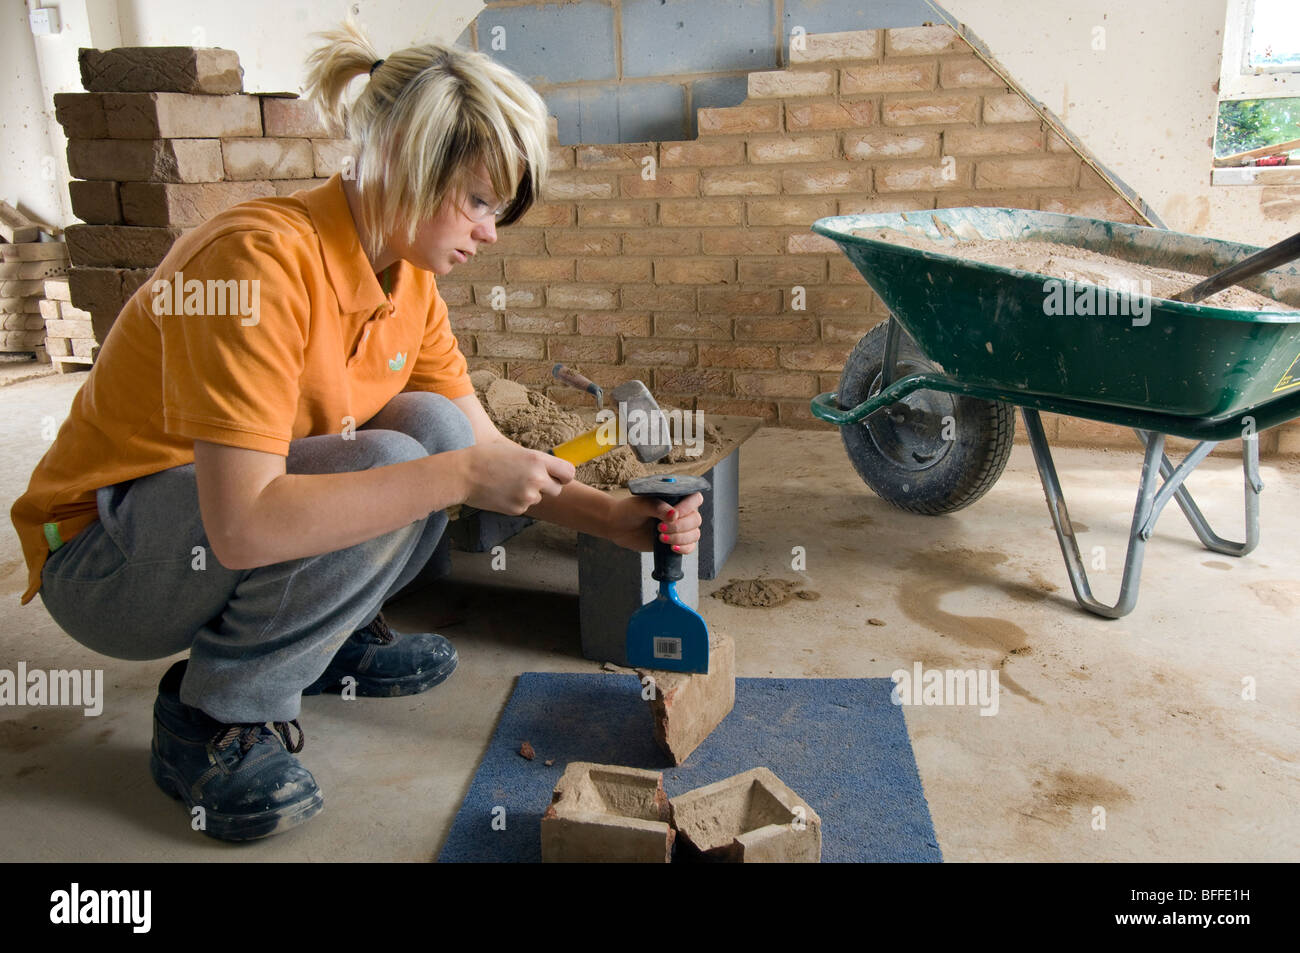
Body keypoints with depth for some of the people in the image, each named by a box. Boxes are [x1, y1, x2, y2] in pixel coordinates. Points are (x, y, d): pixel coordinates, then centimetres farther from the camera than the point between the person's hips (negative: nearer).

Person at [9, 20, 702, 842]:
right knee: (389, 461, -29)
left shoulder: (408, 280, -3)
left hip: (254, 526, 7)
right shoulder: (264, 259, -30)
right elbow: (243, 525, -36)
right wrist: (460, 476, -33)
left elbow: (481, 448, 0)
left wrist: (615, 518, -12)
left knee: (435, 428, -12)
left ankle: (326, 639, 9)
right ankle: (217, 715, -10)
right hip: (100, 557, -7)